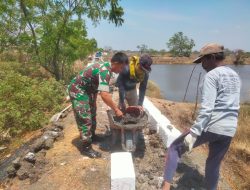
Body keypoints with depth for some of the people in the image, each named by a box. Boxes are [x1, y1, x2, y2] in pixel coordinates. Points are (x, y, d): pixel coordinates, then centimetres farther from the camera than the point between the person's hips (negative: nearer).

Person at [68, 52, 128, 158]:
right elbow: (104, 95, -38)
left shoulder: (105, 67, 1)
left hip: (86, 90, 10)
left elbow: (96, 86, 10)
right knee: (85, 119, -5)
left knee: (92, 114, 21)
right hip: (78, 91, -10)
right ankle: (86, 147, 8)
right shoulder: (104, 71, -30)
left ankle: (92, 136, 40)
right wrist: (116, 109, -28)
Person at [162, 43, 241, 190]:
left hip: (211, 127, -7)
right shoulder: (235, 76, 16)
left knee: (175, 148, 5)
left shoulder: (212, 75, -10)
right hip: (229, 130, 8)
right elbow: (233, 106, 20)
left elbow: (206, 108, -20)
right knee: (214, 165, 23)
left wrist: (194, 132, -21)